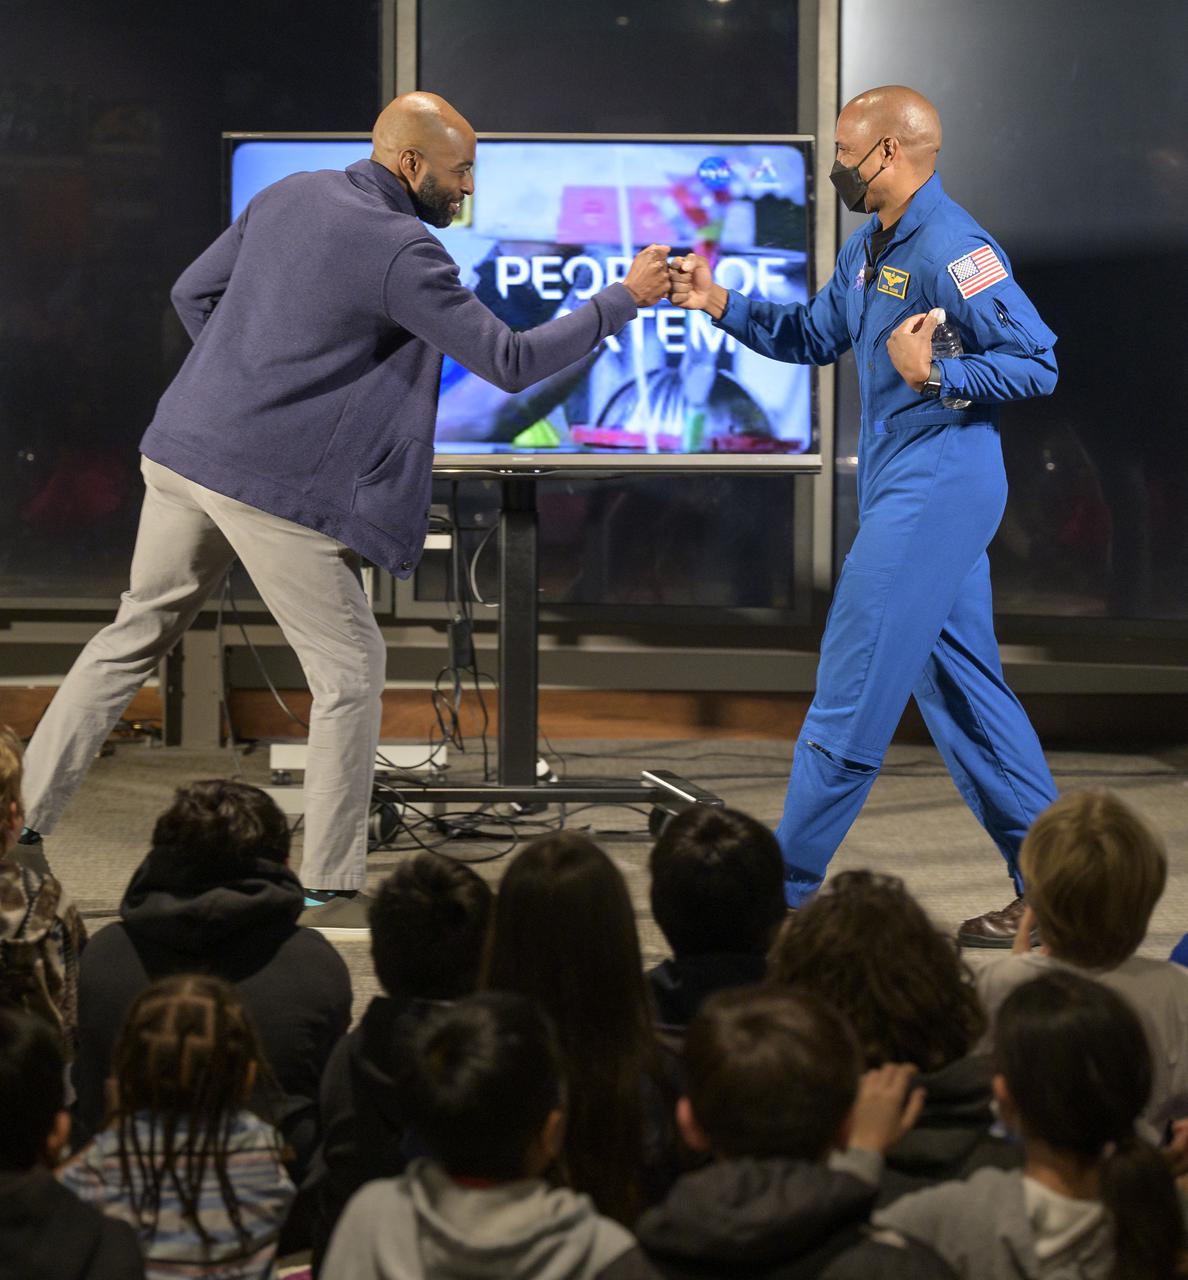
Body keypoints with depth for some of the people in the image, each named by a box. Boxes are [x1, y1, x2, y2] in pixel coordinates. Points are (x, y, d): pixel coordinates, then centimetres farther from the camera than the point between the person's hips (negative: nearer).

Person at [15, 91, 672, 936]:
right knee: (349, 669, 3)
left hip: (183, 451, 8)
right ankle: (332, 892, 4)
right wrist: (623, 301, -6)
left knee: (136, 636, 17)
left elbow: (194, 293, 17)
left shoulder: (289, 196, 9)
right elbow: (509, 364, -13)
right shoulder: (402, 250, -14)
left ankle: (25, 818, 18)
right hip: (277, 483, -8)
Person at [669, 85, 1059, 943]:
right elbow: (813, 336, 22)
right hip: (901, 482, 10)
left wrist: (939, 379, -29)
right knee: (962, 686, 11)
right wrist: (720, 305, 10)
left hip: (939, 482, -10)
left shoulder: (953, 249, -16)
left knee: (854, 685, -7)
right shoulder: (870, 248, 15)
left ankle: (786, 885, -1)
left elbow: (1037, 364, -17)